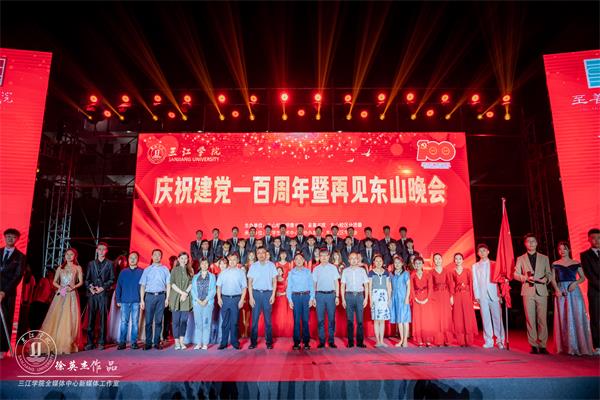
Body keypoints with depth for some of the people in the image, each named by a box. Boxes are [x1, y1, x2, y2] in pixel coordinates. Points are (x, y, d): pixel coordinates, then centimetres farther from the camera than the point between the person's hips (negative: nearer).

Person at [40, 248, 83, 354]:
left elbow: (81, 282, 3)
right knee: (55, 318, -3)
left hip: (72, 295, -2)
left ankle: (67, 344, -1)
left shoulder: (78, 268, 8)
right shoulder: (60, 267, 14)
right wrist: (60, 287, -8)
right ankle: (53, 343, 5)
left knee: (69, 319, -6)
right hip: (60, 295, 3)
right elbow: (54, 281, 11)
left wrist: (73, 287, -14)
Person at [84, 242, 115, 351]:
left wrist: (103, 287, -9)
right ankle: (90, 342, 9)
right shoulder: (91, 263, 16)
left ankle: (101, 343, 4)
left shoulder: (109, 264, 7)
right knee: (91, 318, 2)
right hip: (92, 294, 3)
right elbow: (87, 278, 14)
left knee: (103, 318, -1)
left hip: (103, 294, -2)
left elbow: (112, 279, 3)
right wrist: (90, 287, -3)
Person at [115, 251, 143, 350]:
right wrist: (118, 300, 2)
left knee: (135, 322, 2)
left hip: (136, 301, -1)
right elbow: (118, 287, 10)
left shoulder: (141, 272, 4)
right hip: (124, 301, 2)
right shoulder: (123, 272, 10)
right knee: (124, 322, 1)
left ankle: (134, 342, 9)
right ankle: (122, 342, 7)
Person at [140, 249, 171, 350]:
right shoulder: (147, 269, 10)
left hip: (161, 296, 0)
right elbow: (142, 286, 7)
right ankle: (148, 343, 8)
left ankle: (157, 342, 10)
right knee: (148, 320, 0)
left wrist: (167, 298, -1)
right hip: (149, 296, 0)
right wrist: (142, 300, 1)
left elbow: (168, 285, 7)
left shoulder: (165, 269, 9)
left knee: (158, 321, 3)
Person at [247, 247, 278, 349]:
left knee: (268, 319, 3)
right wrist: (251, 297, -2)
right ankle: (253, 342, 9)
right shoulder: (253, 266, 5)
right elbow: (250, 282, 5)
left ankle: (269, 342, 11)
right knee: (255, 318, 1)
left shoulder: (271, 265, 4)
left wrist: (273, 295, -3)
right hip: (256, 293, 1)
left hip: (267, 293, -1)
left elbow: (274, 281, 5)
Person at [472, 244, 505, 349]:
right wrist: (476, 296, 2)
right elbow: (475, 282, 10)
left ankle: (500, 340, 2)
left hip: (494, 294, -1)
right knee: (485, 318, 2)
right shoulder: (475, 266, 13)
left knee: (497, 317, -4)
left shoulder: (494, 264, 10)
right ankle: (488, 341, 7)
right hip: (482, 295, 1)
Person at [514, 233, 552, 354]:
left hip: (541, 291, 1)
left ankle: (542, 345, 5)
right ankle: (533, 345, 5)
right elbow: (516, 274, 7)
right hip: (528, 291, -1)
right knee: (530, 319, -1)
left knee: (542, 319, -2)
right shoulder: (520, 259, 12)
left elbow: (549, 273, 12)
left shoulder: (544, 258, 15)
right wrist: (526, 278, -12)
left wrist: (546, 279, -10)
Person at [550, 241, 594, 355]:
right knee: (564, 318, 1)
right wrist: (557, 289, -10)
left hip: (574, 291, 0)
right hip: (561, 292, 0)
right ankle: (567, 346, 7)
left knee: (577, 316, -2)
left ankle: (580, 346, 7)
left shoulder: (576, 263, 8)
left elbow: (583, 277, 8)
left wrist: (575, 283, -11)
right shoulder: (555, 264, 7)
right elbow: (553, 279, 5)